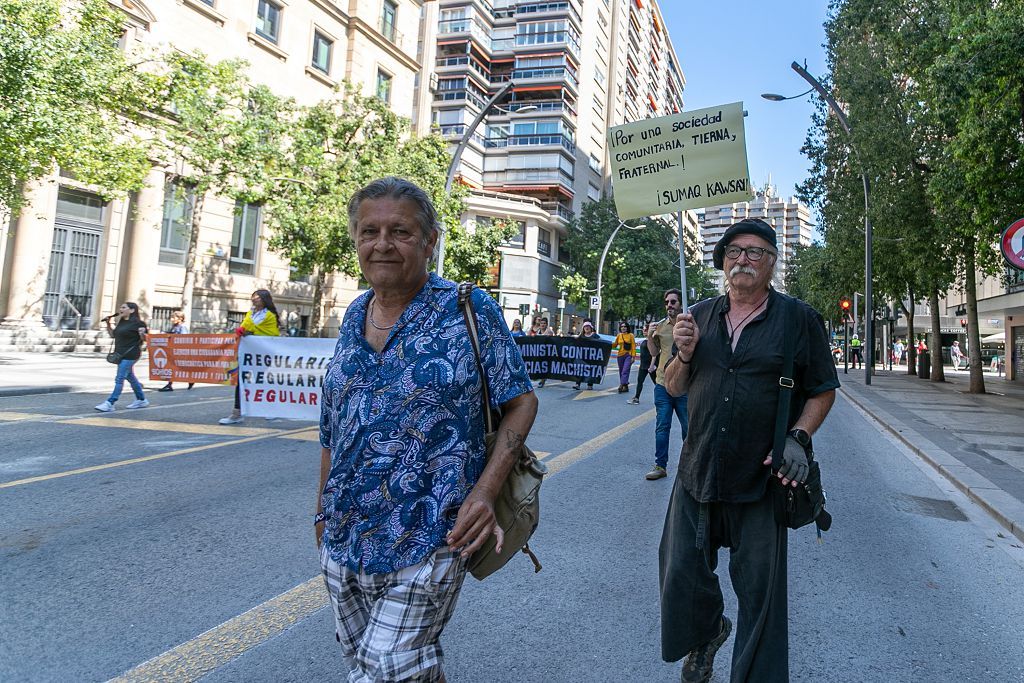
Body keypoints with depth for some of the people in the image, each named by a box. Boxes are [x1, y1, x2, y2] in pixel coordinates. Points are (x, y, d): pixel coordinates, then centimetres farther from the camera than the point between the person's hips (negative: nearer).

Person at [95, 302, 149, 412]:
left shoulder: (137, 322, -12)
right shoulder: (122, 322, 14)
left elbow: (145, 339, -11)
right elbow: (113, 334, 23)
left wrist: (142, 334, -31)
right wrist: (108, 324, 12)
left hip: (130, 355, -9)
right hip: (120, 354, 9)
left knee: (119, 379, -9)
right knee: (130, 377, 17)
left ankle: (109, 403, -8)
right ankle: (141, 400, 28)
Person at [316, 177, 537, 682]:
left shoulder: (469, 311, -10)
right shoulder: (353, 318, 6)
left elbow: (520, 401, -7)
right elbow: (333, 423, 14)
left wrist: (484, 491, -18)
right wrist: (324, 507, 17)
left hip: (426, 546, -6)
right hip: (342, 546, 6)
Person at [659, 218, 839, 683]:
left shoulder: (799, 318, -2)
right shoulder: (700, 316, 7)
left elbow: (822, 391, 2)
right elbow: (674, 387, 11)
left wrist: (798, 438, -14)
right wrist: (684, 355, -9)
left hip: (763, 482, -3)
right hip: (697, 473, 4)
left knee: (760, 592, 7)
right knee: (681, 575, 14)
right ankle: (707, 632, 45)